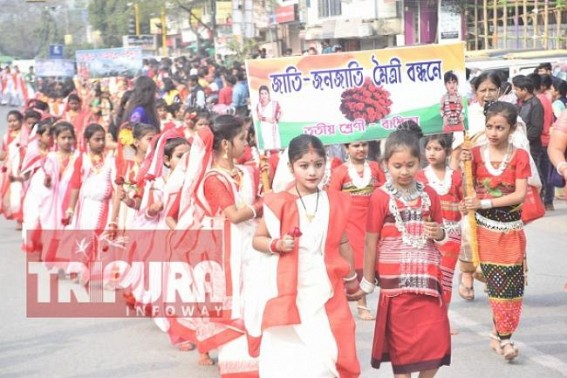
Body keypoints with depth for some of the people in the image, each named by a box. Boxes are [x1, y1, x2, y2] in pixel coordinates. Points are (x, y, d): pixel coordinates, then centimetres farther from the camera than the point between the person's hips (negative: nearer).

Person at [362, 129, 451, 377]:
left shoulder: (429, 195, 5)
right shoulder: (380, 198, -8)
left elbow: (440, 235, 16)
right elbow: (371, 243, -3)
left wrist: (439, 233, -7)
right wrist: (368, 281, -1)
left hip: (427, 279, 4)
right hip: (395, 281, -3)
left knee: (437, 342, 1)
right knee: (401, 345, 5)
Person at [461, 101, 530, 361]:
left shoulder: (519, 156, -4)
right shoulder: (476, 154, -1)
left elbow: (520, 194, -12)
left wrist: (484, 203, -21)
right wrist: (463, 166, -18)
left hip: (511, 227, 0)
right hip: (485, 228, 0)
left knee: (510, 284, 0)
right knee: (497, 284, -3)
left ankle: (499, 333, 14)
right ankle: (504, 337, 5)